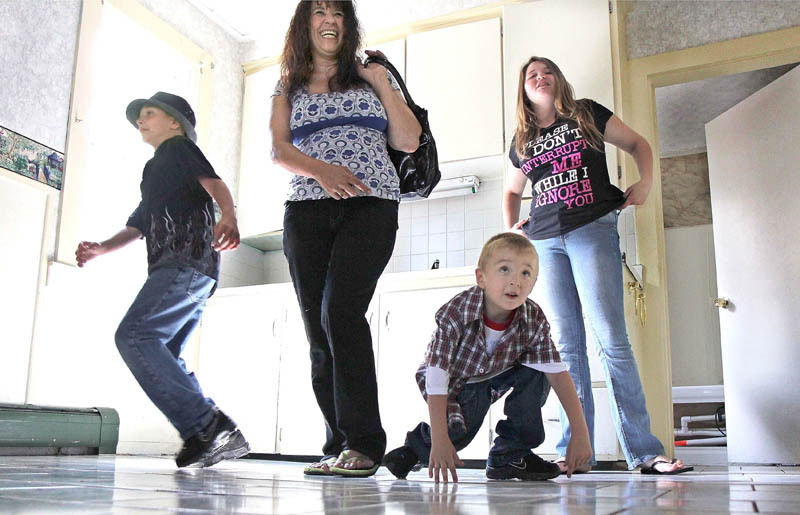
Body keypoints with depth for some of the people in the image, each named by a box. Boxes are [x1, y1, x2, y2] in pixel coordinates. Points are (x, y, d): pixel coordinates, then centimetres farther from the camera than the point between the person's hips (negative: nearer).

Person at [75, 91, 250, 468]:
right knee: (163, 356, 5)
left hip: (188, 260, -10)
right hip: (183, 270, 10)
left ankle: (205, 426, -29)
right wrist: (102, 248, 16)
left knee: (133, 335, -21)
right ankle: (219, 436, -1)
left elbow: (213, 181, -12)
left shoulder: (179, 147, 9)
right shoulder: (155, 170, 35)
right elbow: (137, 226, 34)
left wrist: (228, 216, -33)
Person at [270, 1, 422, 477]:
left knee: (340, 309, -23)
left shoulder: (371, 76, 18)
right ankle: (340, 445, 5)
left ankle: (363, 444, -19)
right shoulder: (289, 88, 21)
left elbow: (409, 141, 11)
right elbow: (279, 149, 6)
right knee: (318, 329, -2)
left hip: (371, 205, -3)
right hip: (307, 210, 3)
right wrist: (322, 170, -12)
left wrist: (383, 84, 5)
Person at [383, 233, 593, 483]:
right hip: (452, 381, -4)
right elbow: (436, 378, -34)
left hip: (492, 377, 5)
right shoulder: (455, 313, -35)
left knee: (536, 372, -18)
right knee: (460, 429, -28)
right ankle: (419, 444, 6)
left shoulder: (535, 320, -24)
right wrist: (440, 441, -39)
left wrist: (580, 433, -25)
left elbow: (558, 373, -20)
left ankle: (509, 455, -7)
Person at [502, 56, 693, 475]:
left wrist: (646, 183, -1)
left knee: (611, 339, -11)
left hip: (592, 230, -3)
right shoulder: (522, 142, 20)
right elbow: (512, 191, 34)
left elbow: (637, 144, 16)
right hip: (543, 241, 4)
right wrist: (510, 227, 16)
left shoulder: (587, 114, 12)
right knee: (566, 345, 0)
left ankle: (644, 451, -7)